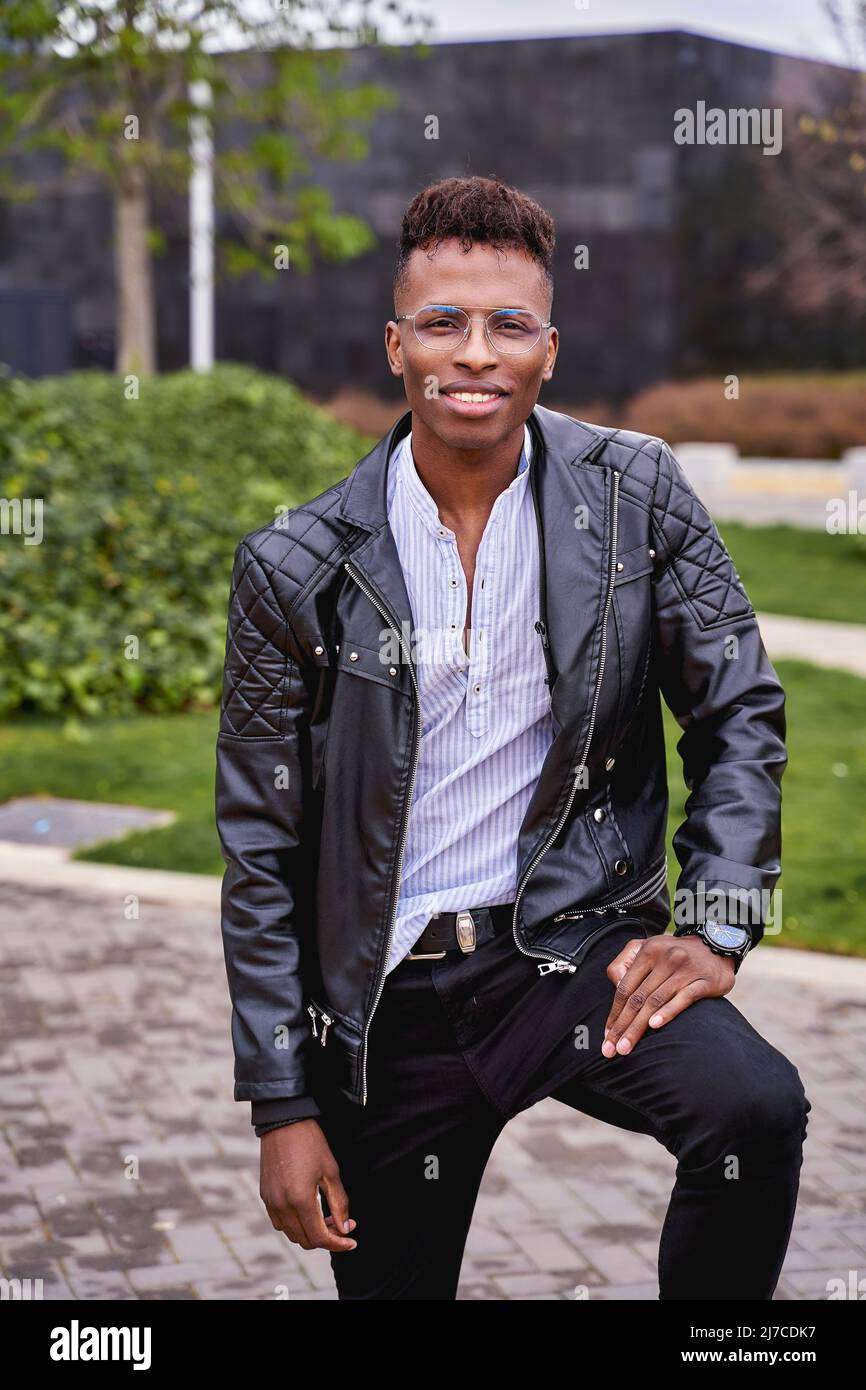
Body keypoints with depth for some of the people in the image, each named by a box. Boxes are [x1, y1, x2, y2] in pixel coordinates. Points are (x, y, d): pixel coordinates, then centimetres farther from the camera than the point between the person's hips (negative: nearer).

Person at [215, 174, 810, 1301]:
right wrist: (282, 1106, -2)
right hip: (388, 998, 1)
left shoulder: (634, 493, -4)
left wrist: (714, 928, -8)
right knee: (390, 1284, 9)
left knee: (757, 1108, -27)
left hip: (577, 948, 0)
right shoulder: (297, 567, -5)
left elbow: (741, 714, 5)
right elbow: (261, 852, 0)